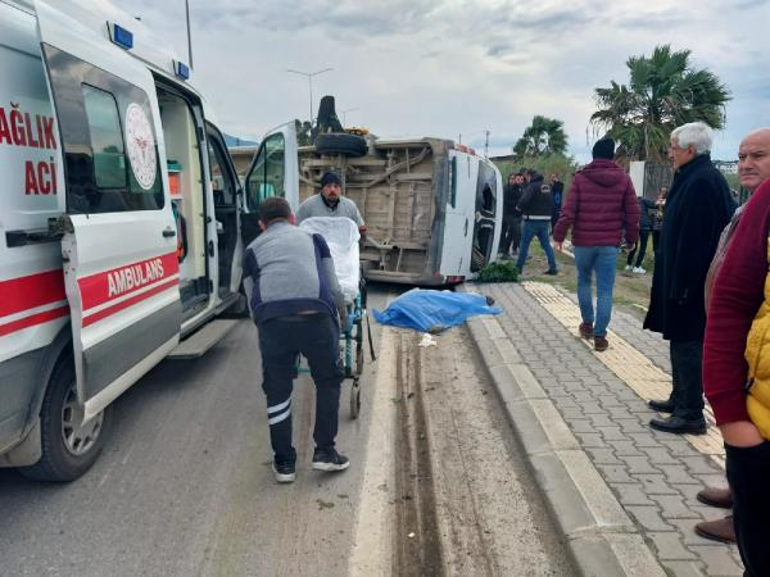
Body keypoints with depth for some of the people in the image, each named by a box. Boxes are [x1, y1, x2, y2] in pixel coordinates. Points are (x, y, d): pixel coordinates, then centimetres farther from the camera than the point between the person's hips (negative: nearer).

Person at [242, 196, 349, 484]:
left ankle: (284, 462, 26)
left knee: (277, 390, 18)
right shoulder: (312, 237, 28)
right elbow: (334, 289, 24)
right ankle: (325, 451, 26)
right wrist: (343, 320, 41)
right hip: (317, 316, 0)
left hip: (271, 318, 1)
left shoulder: (253, 249, 28)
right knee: (328, 381, 22)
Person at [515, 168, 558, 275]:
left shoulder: (532, 186, -13)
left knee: (524, 243, 3)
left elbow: (525, 200, -25)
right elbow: (552, 203, 19)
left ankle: (518, 267, 9)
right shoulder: (547, 186, 13)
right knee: (546, 244, 10)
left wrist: (519, 207, -7)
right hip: (546, 219, 7)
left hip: (533, 220, -7)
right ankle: (553, 267, 4)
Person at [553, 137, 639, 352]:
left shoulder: (581, 178, -3)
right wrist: (631, 238, 15)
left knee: (584, 281, 21)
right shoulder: (623, 179, 2)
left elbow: (568, 211, -8)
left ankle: (587, 324, 28)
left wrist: (559, 235, 1)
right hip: (610, 243, 0)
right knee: (605, 289, 2)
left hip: (583, 241, 0)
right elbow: (632, 213, 3)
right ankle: (600, 335, 1)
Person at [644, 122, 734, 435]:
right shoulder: (698, 177, 13)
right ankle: (681, 400, 31)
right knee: (681, 340, 18)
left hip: (691, 282, -10)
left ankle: (691, 414, 7)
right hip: (684, 279, 10)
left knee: (687, 344, -3)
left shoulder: (702, 182, -19)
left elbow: (694, 240, -24)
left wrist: (682, 286, -22)